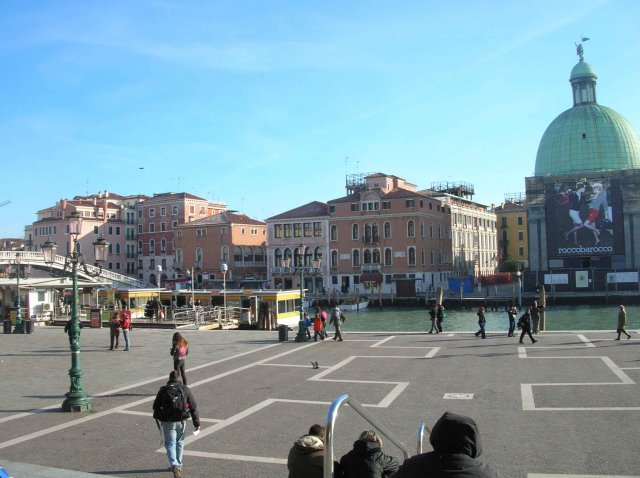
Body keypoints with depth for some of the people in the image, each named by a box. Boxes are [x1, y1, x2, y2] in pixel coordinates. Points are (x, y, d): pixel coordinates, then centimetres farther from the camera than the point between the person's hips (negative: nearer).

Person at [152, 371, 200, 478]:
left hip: (167, 422, -2)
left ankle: (174, 466, -19)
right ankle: (179, 465, 30)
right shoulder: (185, 390, -1)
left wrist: (157, 418, 23)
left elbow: (156, 406, 2)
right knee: (180, 442, 21)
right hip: (181, 421, 2)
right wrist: (196, 423, 6)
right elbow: (193, 407, -1)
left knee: (170, 444, 2)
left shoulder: (163, 390, -4)